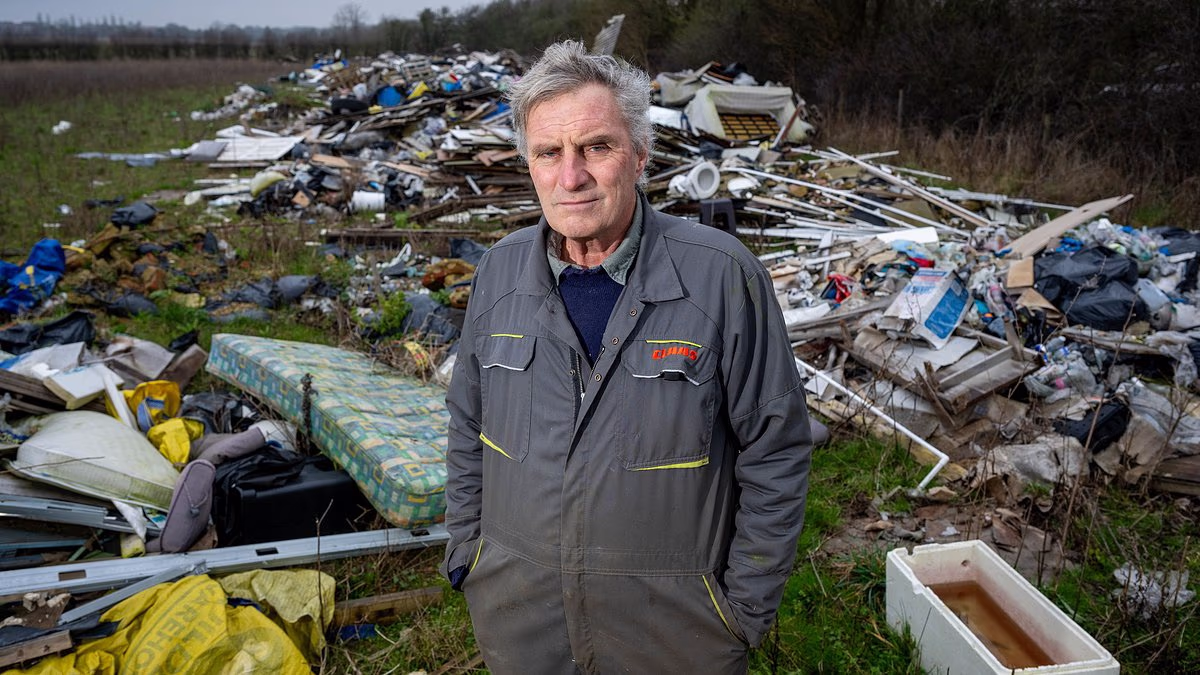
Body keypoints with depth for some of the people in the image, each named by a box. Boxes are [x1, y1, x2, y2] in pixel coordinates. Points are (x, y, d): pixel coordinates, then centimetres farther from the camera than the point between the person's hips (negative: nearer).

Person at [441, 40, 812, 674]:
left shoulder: (723, 276, -17)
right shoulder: (501, 271, -5)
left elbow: (775, 452, -9)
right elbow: (469, 431, 7)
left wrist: (748, 605, -6)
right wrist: (465, 556, 8)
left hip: (673, 622, -3)